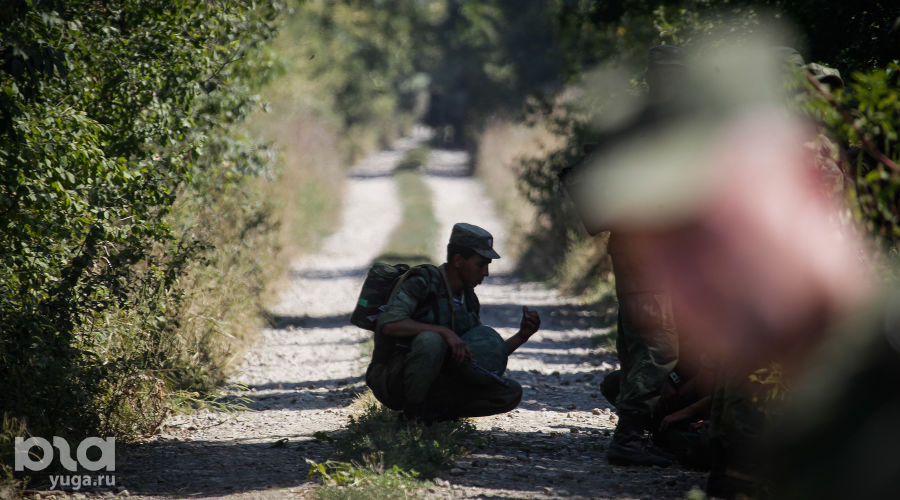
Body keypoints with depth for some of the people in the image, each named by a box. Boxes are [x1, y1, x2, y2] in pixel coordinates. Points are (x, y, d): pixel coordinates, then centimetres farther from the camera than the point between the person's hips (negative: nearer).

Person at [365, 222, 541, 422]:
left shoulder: (468, 300, 8)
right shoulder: (420, 283, -15)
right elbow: (389, 324, -33)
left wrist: (522, 336, -3)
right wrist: (445, 332, -37)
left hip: (432, 384, 7)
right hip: (392, 381, -7)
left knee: (511, 392, -5)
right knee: (431, 341, -38)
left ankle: (432, 409, -3)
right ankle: (413, 411, -18)